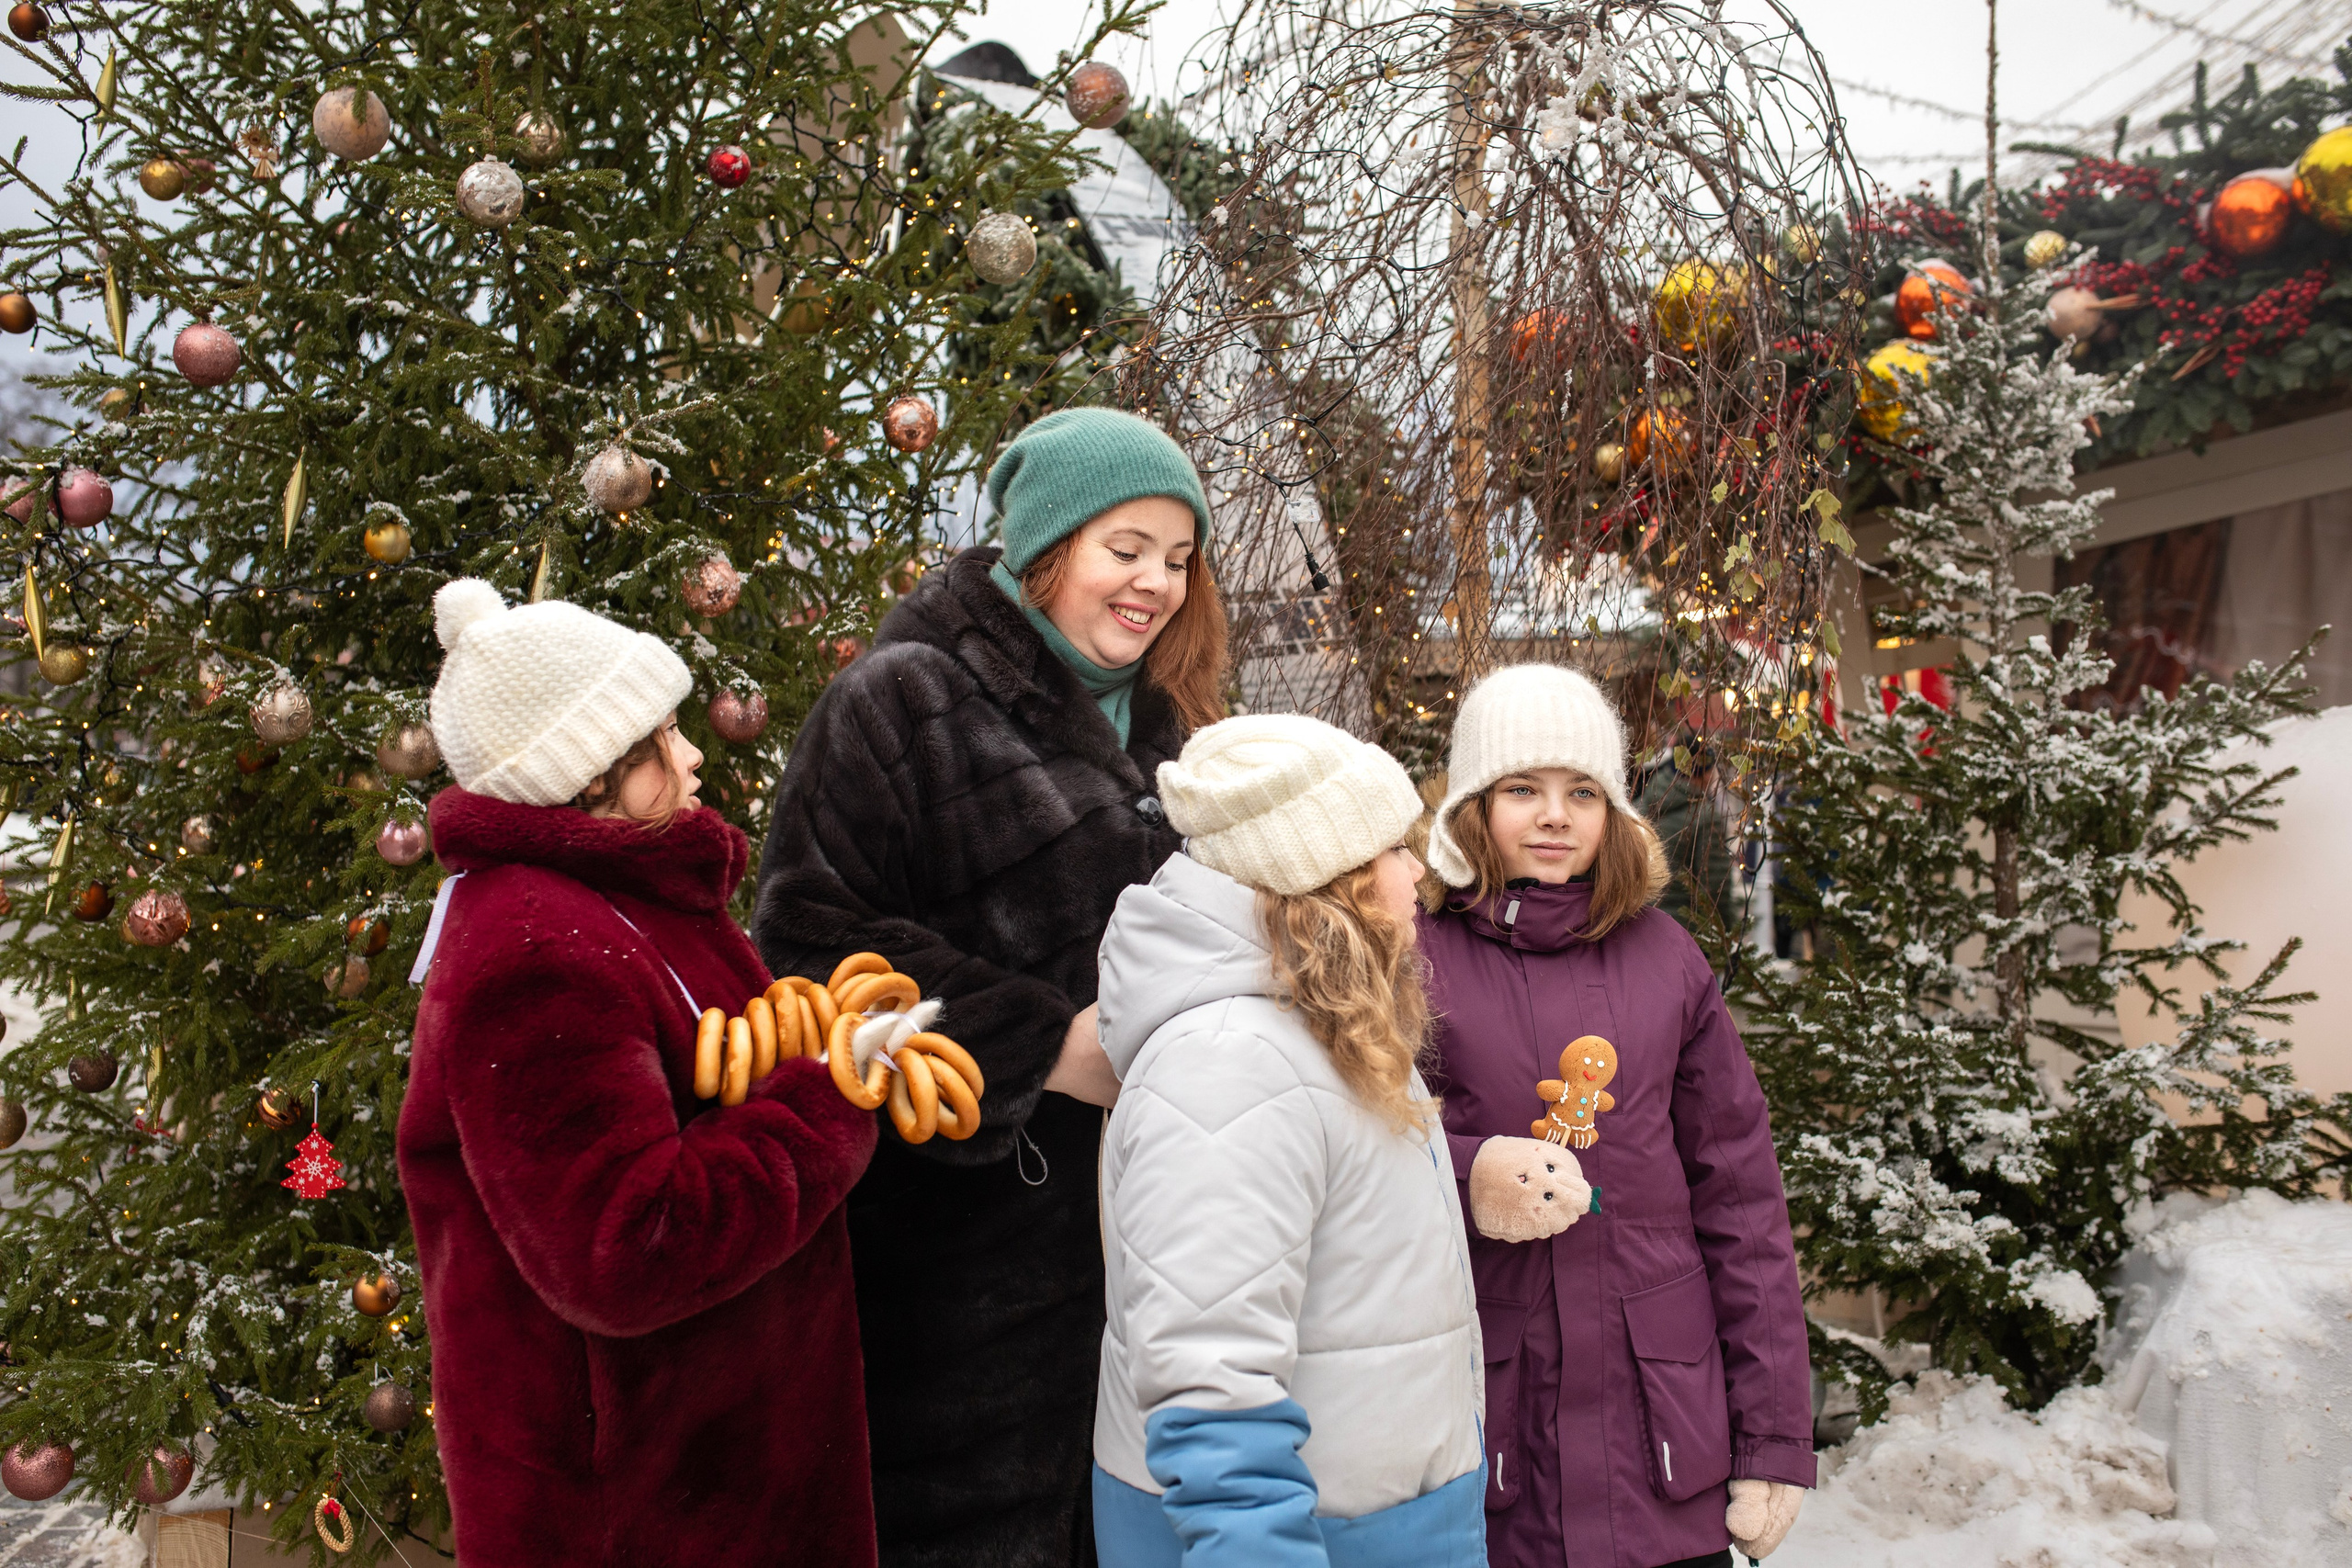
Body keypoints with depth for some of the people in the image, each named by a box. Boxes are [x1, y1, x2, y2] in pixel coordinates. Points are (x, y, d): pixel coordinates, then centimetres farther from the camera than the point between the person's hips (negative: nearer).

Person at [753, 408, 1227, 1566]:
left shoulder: (1164, 726, 15)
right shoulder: (902, 701, -9)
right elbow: (816, 939, -18)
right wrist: (1043, 1047, -20)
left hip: (1138, 1218, 7)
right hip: (969, 1239, -7)